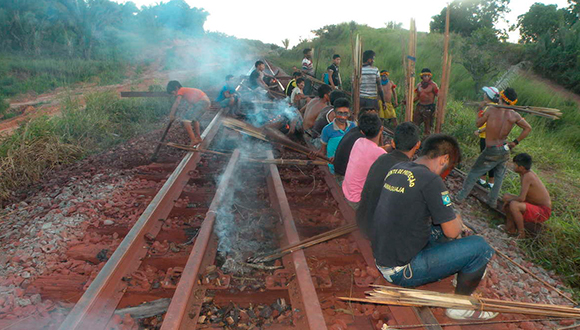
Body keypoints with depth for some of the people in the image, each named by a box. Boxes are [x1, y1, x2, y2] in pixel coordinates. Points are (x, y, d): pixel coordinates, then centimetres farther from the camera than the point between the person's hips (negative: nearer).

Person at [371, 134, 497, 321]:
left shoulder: (396, 168, 4)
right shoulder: (430, 180, -21)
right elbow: (452, 231, -14)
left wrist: (451, 219, 17)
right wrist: (457, 221, 10)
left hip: (381, 259, 9)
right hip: (401, 272, -9)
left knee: (440, 228, 21)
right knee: (481, 247, -5)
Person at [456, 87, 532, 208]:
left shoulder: (491, 110, -15)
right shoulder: (514, 115, -3)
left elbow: (478, 124, -4)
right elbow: (528, 128, 5)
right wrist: (515, 142, 9)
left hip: (491, 151, -4)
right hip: (505, 150, 4)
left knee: (474, 173, 10)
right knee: (499, 176, 22)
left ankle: (461, 197, 17)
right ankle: (493, 201, 29)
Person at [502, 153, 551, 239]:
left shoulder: (527, 176, -25)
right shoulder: (528, 172, 2)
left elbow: (521, 198, -32)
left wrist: (508, 200, -13)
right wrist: (508, 199, 0)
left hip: (543, 212, -10)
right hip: (535, 206, 10)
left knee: (513, 205, -33)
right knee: (506, 197, 10)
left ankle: (521, 233, -16)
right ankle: (510, 228, 12)